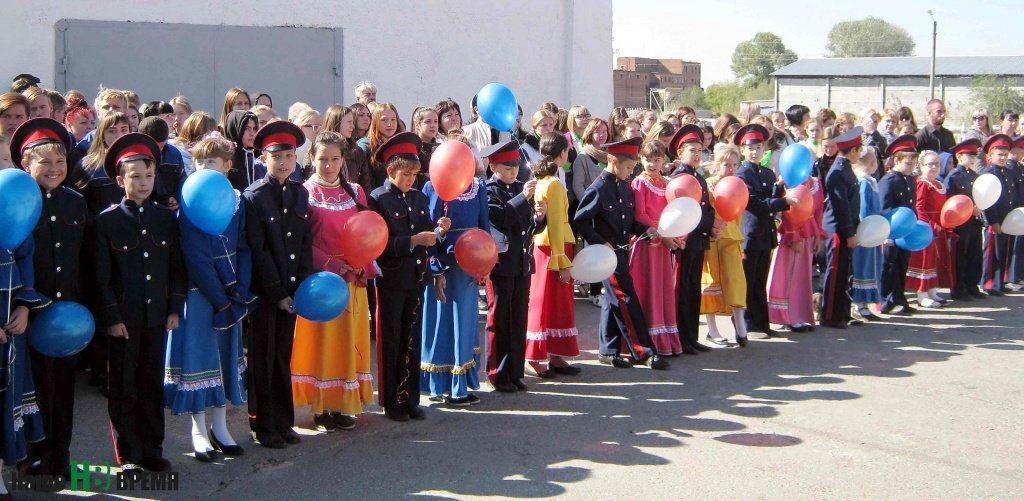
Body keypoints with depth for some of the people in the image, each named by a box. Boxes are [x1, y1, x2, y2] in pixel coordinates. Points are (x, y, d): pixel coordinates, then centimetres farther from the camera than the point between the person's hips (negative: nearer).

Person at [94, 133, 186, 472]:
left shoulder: (167, 218, 6)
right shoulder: (107, 220, -3)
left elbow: (177, 268, 8)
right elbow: (101, 275, -5)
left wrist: (175, 309, 2)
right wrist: (111, 316, -9)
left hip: (157, 316, 3)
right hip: (123, 318, -3)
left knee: (153, 384, 10)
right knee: (124, 388, 5)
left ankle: (152, 450, 21)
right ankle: (128, 455, 14)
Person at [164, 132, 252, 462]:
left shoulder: (236, 200, 4)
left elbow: (244, 248, 4)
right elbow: (196, 258, -14)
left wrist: (240, 290, -8)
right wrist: (220, 299, -15)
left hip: (229, 293, 5)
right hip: (199, 293, -5)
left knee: (226, 353, 11)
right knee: (199, 357, 1)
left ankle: (219, 426, 23)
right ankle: (199, 431, 12)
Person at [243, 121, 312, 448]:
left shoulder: (300, 193, 7)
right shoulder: (254, 197, -8)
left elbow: (306, 243, 7)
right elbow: (258, 250, -12)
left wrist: (303, 284, -3)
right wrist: (277, 293, -13)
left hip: (290, 288, 5)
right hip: (263, 290, -5)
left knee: (284, 356, 12)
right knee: (264, 358, 4)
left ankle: (283, 422, 20)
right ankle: (264, 426, 13)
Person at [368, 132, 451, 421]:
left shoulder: (419, 198, 9)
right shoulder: (378, 200, -10)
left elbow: (427, 238, 10)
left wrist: (438, 230, -10)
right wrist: (413, 240, -25)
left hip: (416, 278, 6)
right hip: (391, 280, -6)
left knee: (411, 340, 11)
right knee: (389, 342, 5)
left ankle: (410, 398, 20)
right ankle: (390, 401, 14)